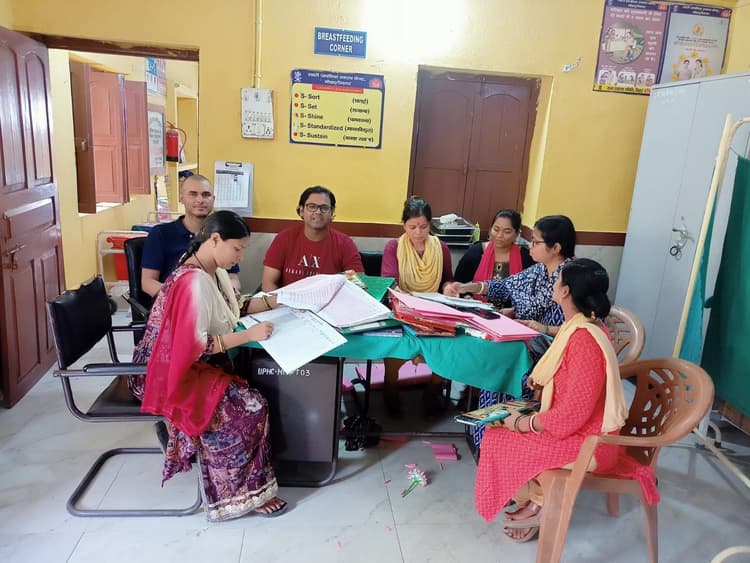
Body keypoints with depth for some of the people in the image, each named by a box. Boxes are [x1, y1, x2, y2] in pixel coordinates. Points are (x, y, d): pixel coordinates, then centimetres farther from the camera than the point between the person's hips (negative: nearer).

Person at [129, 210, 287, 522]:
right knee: (250, 406, -18)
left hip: (195, 362, 9)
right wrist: (248, 335, -26)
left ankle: (243, 484, 6)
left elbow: (227, 310, 14)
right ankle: (242, 492, 1)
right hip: (171, 370, -9)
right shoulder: (194, 281, -26)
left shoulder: (214, 270, 2)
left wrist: (270, 301, 2)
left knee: (255, 388, -7)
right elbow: (195, 346, -29)